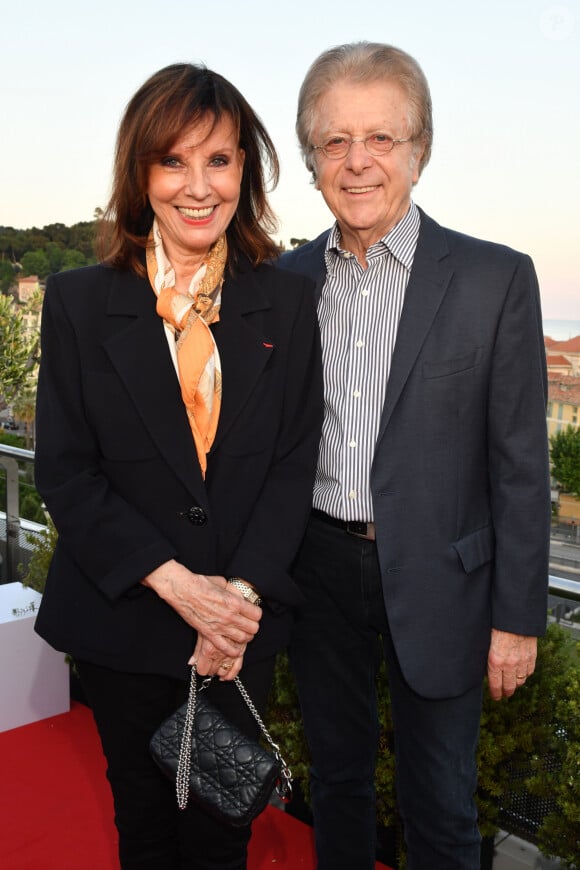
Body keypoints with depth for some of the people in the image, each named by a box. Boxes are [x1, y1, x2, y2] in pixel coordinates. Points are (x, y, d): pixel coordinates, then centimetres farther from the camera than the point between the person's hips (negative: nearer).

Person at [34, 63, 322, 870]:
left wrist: (242, 591, -16)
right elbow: (65, 472, -8)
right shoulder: (80, 300, -6)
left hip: (243, 622, 1)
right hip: (122, 621, 0)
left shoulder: (286, 302, -2)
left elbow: (295, 463, -3)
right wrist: (175, 582, -17)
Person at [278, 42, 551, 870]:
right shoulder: (288, 279, 1)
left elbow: (520, 463, -8)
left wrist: (518, 616, -7)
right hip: (319, 569, 4)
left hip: (435, 580, -3)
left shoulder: (496, 279, -10)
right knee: (336, 773, 23)